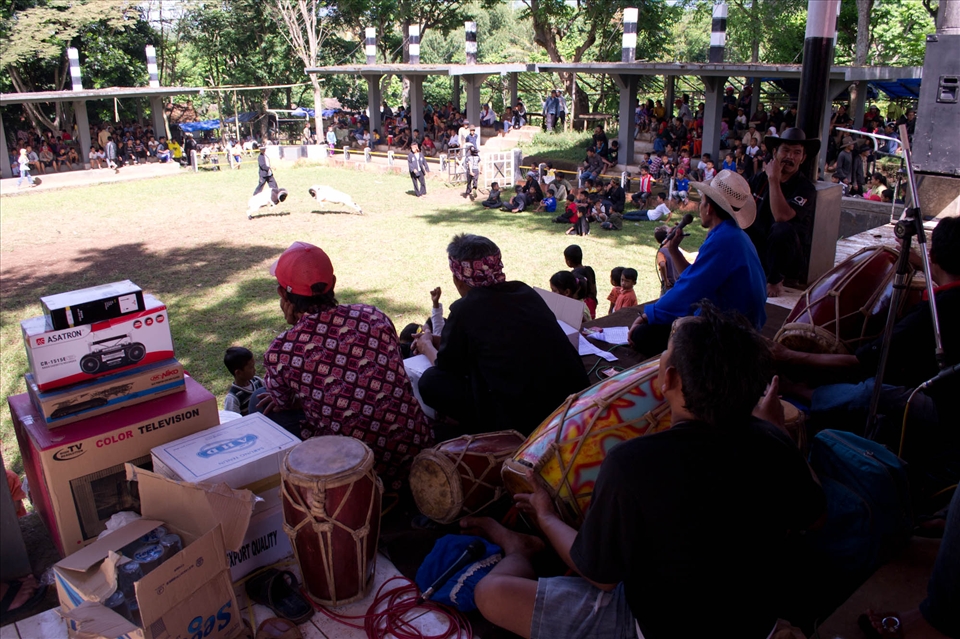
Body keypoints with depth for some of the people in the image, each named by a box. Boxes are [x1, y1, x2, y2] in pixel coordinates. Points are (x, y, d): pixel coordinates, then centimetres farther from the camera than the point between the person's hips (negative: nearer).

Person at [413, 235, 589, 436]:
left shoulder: (465, 309, -10)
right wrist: (441, 340, 33)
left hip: (524, 425, -7)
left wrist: (426, 346, 29)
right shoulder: (525, 291, 8)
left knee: (431, 381, 4)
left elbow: (446, 367, 7)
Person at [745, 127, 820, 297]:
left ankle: (775, 280, -13)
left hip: (791, 261, -4)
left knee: (783, 229, -36)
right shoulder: (761, 178, 2)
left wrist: (774, 179, -25)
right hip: (759, 249, 5)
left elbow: (782, 217, -31)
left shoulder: (806, 188, -14)